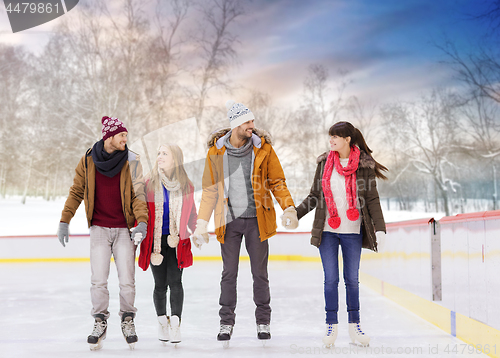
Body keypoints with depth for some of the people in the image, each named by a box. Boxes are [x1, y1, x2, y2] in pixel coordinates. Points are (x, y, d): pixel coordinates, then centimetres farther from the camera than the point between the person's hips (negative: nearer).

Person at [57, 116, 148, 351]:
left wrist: (142, 222, -17)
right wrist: (64, 221, 5)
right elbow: (76, 192, 8)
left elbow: (138, 194, -3)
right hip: (99, 228, 1)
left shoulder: (131, 161, -3)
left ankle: (127, 320, 20)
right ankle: (99, 322, 17)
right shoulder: (88, 160, 0)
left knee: (127, 281, -1)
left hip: (124, 229, 0)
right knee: (98, 280, -1)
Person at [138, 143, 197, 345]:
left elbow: (191, 214, 12)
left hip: (176, 241, 0)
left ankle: (175, 323, 3)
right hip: (155, 240, 0)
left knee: (175, 281, -8)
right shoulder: (149, 183, 0)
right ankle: (162, 320, 24)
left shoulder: (186, 185, 3)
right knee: (160, 284, 4)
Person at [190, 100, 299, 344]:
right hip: (229, 221, 0)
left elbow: (277, 182, 3)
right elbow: (209, 190, 5)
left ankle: (263, 321, 21)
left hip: (256, 219, 0)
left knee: (260, 273, 8)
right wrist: (201, 225, 2)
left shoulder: (263, 148, -3)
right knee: (229, 274, 7)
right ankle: (226, 322, 20)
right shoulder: (216, 152, -1)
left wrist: (289, 208, -11)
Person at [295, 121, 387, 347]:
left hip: (352, 231, -1)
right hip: (327, 231, 1)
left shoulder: (364, 165, -2)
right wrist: (295, 213, 3)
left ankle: (354, 326, 17)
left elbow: (372, 199, -2)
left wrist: (380, 228, -10)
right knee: (331, 279, 2)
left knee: (352, 279, 6)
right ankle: (332, 326, 13)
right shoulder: (324, 162, 5)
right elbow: (315, 196, 11)